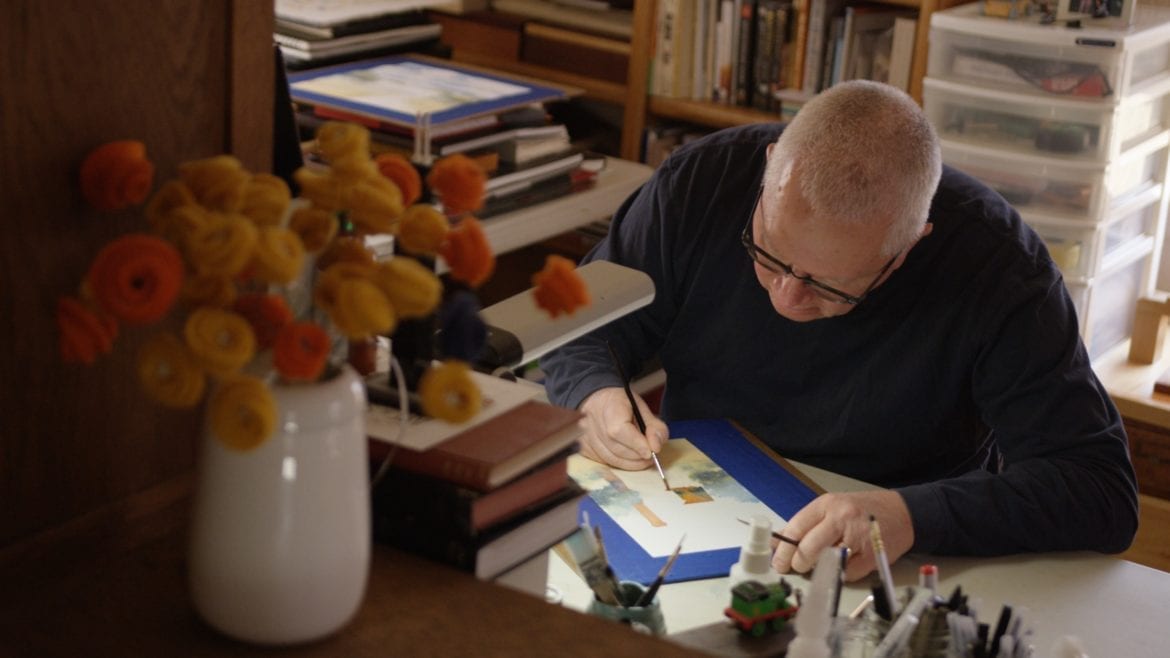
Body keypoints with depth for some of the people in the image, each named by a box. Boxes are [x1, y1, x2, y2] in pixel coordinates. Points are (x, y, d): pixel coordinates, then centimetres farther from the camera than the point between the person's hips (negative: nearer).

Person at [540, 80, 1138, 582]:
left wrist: (912, 516, -36)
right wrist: (596, 398, -19)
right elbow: (576, 331, 4)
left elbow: (1101, 488, -22)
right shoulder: (702, 183, -11)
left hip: (885, 589, -3)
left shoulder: (997, 265, -20)